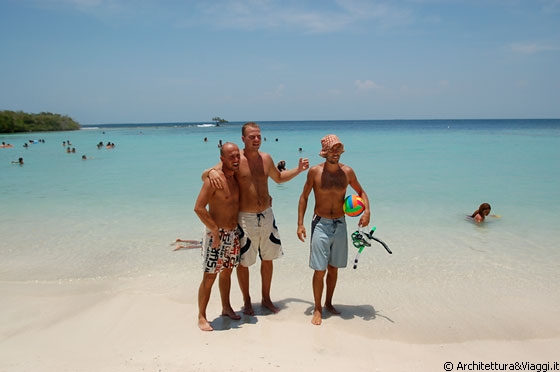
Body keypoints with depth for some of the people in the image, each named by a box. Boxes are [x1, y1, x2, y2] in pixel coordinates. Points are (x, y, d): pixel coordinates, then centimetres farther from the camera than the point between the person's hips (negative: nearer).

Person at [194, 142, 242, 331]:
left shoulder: (236, 177, 5)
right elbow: (199, 208, -23)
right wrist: (215, 231, -21)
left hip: (234, 234, 7)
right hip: (217, 234, -7)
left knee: (227, 272, 20)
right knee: (209, 277, 0)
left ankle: (226, 308, 36)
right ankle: (201, 317, 14)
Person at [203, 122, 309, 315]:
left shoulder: (266, 158, 3)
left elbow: (279, 177, 23)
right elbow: (205, 175, -12)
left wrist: (298, 170, 11)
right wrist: (211, 172, -34)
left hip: (267, 216, 5)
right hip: (245, 218, -5)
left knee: (268, 259, 16)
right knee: (243, 262, 7)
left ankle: (266, 299, 34)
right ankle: (247, 301, 28)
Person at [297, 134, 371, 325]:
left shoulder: (347, 172, -1)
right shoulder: (315, 171, -8)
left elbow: (361, 191, 13)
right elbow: (304, 197, 0)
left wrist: (367, 211, -5)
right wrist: (300, 224, -6)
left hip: (340, 224, 3)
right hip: (321, 224, -3)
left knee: (333, 268, 13)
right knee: (319, 270, -3)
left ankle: (328, 303, 31)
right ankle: (317, 308, 14)